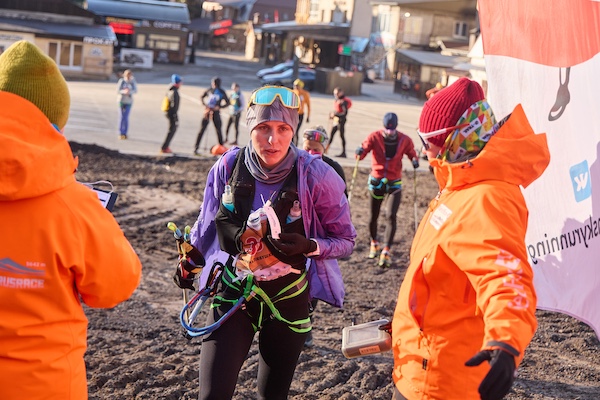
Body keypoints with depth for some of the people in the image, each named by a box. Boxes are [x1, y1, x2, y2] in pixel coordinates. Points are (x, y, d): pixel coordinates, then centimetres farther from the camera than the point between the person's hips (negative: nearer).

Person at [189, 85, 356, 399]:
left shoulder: (315, 176, -16)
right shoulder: (228, 167, -10)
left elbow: (345, 240, -7)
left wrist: (309, 246, -23)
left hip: (288, 300, -1)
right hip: (233, 293, 1)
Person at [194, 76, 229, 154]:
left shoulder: (222, 92, -2)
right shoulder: (209, 90, 3)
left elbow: (227, 102, 2)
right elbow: (202, 97, 16)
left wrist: (219, 107, -12)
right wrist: (204, 104, -2)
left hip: (216, 112, -1)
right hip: (207, 111, 1)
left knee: (218, 130, 1)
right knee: (202, 129, -3)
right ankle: (196, 147, -1)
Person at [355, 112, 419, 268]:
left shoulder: (404, 140, -3)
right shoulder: (375, 137, -7)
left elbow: (412, 153, 7)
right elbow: (364, 148, -13)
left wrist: (415, 160, -16)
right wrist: (360, 152, -37)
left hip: (394, 183, 0)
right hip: (376, 181, 1)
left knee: (391, 216, -14)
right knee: (373, 217, 11)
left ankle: (386, 251, -13)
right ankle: (374, 243, 38)